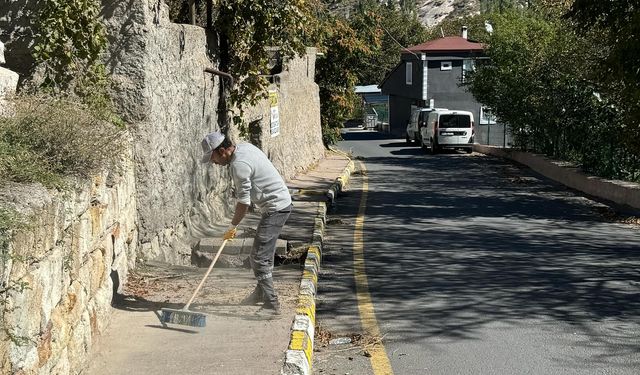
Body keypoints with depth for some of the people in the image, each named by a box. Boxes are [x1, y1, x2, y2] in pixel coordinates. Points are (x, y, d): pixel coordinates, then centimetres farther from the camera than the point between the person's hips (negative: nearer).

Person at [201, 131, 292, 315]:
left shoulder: (239, 164, -22)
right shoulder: (245, 147, 7)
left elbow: (244, 201, -18)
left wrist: (232, 227, -8)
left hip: (275, 208, -10)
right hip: (281, 203, 10)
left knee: (259, 258, -10)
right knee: (265, 254, 23)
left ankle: (271, 305, -10)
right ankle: (261, 292, 38)